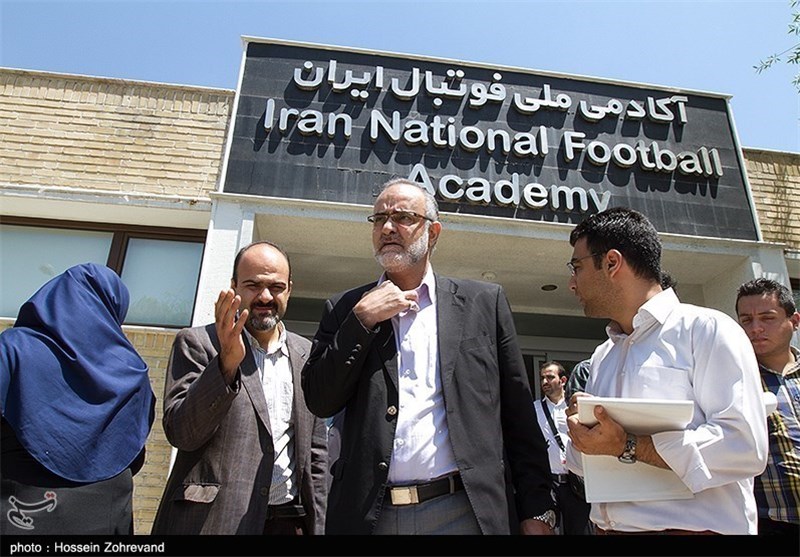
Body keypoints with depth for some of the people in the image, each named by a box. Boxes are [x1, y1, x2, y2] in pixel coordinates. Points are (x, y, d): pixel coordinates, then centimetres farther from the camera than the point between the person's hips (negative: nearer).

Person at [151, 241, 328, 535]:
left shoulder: (307, 354, 5)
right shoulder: (196, 342, -4)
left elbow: (316, 450, 8)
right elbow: (180, 433, -12)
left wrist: (315, 524, 4)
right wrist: (226, 363, -24)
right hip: (212, 518, -3)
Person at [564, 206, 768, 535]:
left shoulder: (706, 329, -8)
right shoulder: (602, 356, 11)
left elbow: (745, 447, -20)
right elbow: (582, 463, 14)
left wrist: (627, 446, -21)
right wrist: (580, 429, -7)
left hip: (693, 526, -6)